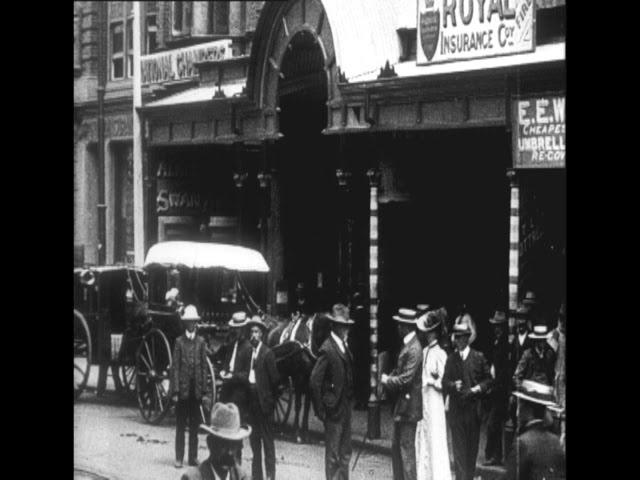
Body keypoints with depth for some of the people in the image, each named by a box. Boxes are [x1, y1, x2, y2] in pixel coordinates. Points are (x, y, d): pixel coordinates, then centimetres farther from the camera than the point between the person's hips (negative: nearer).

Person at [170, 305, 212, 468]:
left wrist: (205, 392, 3)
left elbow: (204, 367, 7)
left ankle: (193, 456, 12)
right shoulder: (179, 341, -1)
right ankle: (179, 458, 4)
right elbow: (175, 367, -2)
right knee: (180, 425, 2)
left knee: (194, 424, 7)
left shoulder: (201, 342, 6)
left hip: (196, 389, 2)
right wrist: (175, 390, -8)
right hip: (183, 387, -2)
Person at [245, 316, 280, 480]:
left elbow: (274, 378, -10)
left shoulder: (267, 353, -10)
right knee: (254, 438, 12)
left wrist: (270, 397, -5)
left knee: (267, 439, -4)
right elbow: (250, 374, 13)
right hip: (252, 400, 7)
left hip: (263, 401, -7)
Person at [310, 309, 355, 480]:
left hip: (345, 407, 8)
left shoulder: (343, 346, 11)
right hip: (333, 410, -8)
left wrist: (349, 403, 13)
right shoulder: (327, 350, -16)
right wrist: (320, 410, -15)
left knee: (345, 453, 12)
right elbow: (314, 381, -18)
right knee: (333, 455, -1)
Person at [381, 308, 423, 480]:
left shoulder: (414, 349, -19)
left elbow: (406, 379, -22)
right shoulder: (406, 345, 13)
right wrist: (388, 379, 0)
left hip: (409, 407, -10)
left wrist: (387, 381, -8)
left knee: (406, 448, -6)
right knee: (396, 446, 14)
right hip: (401, 407, 10)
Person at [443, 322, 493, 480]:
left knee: (472, 444, 4)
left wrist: (478, 388, -11)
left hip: (473, 406, -1)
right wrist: (453, 385, -14)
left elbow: (488, 380, 6)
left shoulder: (479, 357, 3)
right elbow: (445, 382, 7)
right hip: (456, 407, 1)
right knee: (458, 444, -3)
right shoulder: (451, 359, 8)